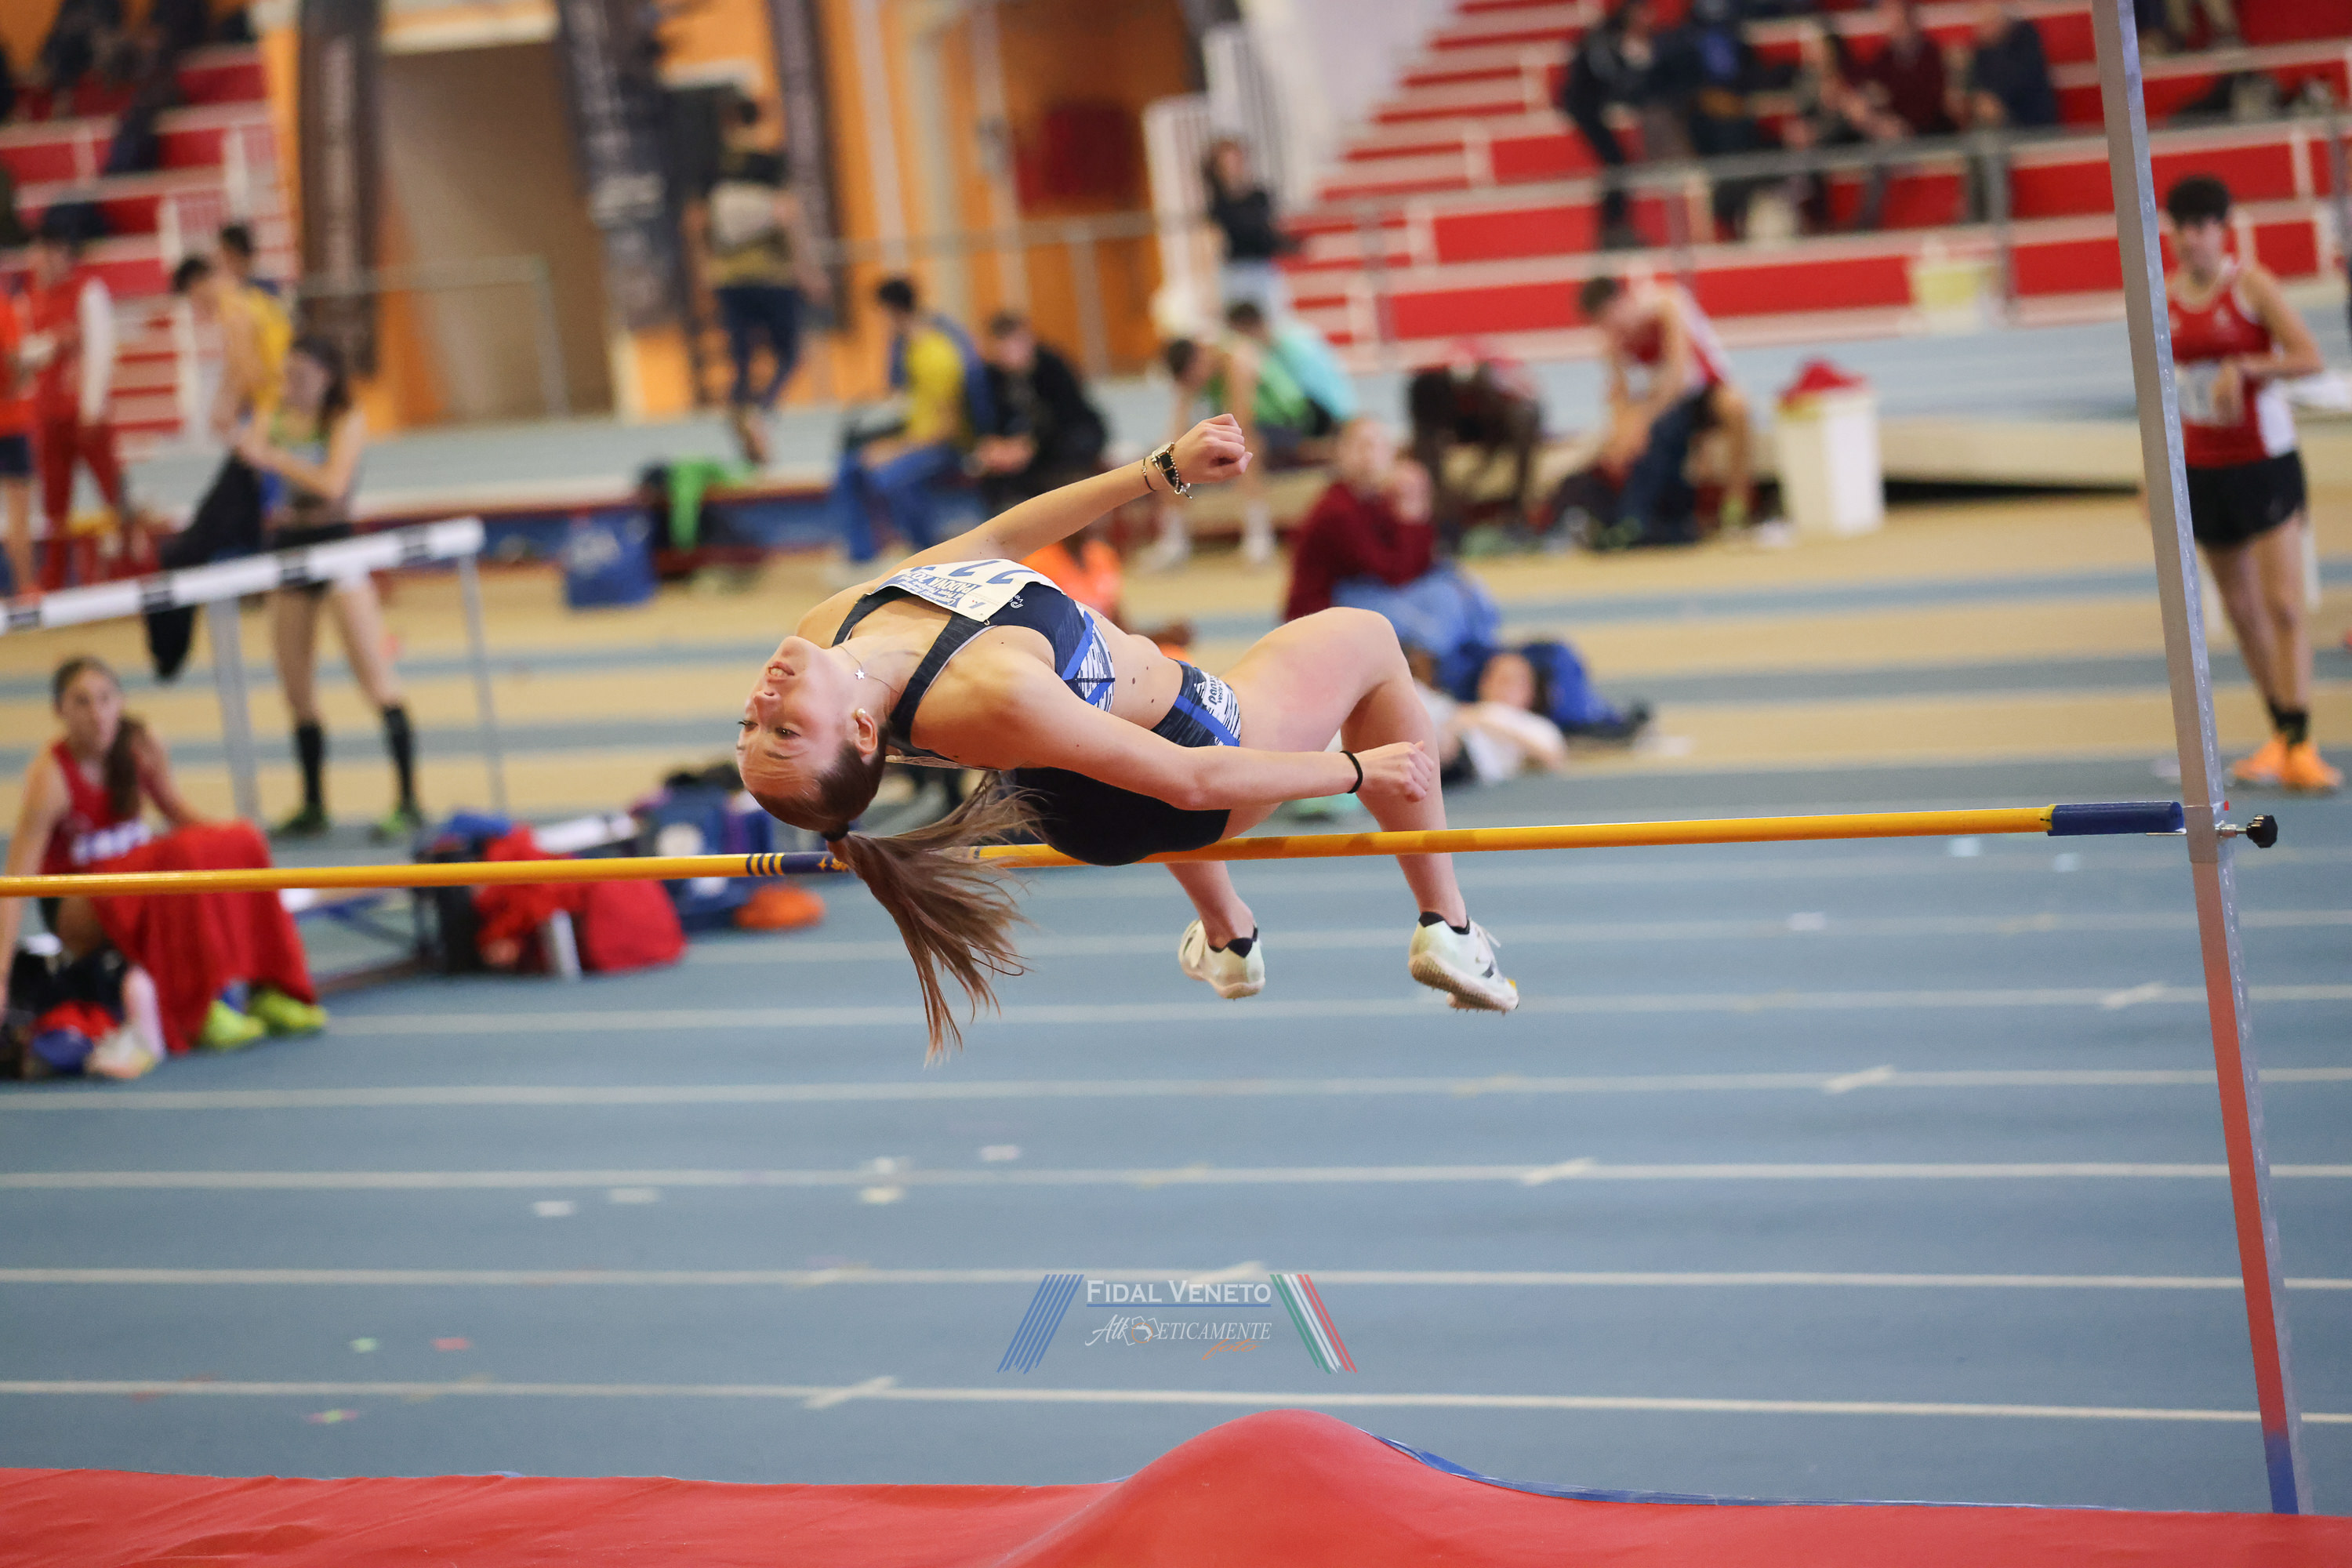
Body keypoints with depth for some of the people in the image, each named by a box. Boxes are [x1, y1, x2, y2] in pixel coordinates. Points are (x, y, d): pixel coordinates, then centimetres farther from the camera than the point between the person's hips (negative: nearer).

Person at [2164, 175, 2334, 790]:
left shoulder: (2251, 285, -8)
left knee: (2283, 604, -11)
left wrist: (2241, 368, -27)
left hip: (2265, 463, -5)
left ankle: (2300, 746, -13)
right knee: (2242, 608, 8)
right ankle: (2280, 735, 17)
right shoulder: (2163, 299, 6)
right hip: (2202, 469, 5)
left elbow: (2308, 358, -15)